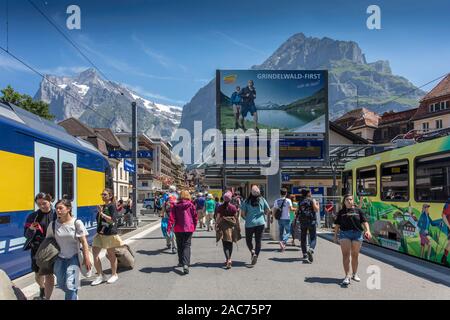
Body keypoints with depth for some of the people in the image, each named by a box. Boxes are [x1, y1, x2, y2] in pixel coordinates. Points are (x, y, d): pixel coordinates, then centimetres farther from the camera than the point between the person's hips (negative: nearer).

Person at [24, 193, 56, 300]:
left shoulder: (56, 215, -6)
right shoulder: (33, 216, -2)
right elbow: (27, 235, 0)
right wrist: (31, 229, -22)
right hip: (37, 249, 3)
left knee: (49, 275, -2)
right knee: (38, 275, 16)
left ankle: (47, 297, 15)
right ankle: (42, 288, 49)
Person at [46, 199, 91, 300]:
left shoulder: (77, 223, -10)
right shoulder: (53, 224, -3)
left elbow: (84, 242, -9)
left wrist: (86, 258, -12)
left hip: (73, 258, -4)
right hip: (59, 258, 4)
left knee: (70, 285, -14)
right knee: (61, 285, 10)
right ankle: (74, 296, 38)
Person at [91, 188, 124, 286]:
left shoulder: (112, 206, -11)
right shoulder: (102, 206, 12)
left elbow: (112, 220, -22)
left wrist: (101, 213, -25)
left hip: (110, 233, -7)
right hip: (100, 233, 7)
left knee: (111, 255, 6)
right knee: (95, 253, 1)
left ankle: (114, 275, 23)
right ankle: (100, 275, 13)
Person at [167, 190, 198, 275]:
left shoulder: (176, 206, -1)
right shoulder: (191, 205, -3)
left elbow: (172, 217, -6)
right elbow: (195, 217, 1)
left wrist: (169, 227, -7)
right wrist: (194, 227, 15)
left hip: (178, 229, 1)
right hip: (189, 229, -1)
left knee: (180, 246, 18)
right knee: (187, 246, -2)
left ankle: (181, 262, 30)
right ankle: (185, 264, -18)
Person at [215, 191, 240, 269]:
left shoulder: (220, 207, -3)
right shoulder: (233, 207, -1)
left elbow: (218, 217, -3)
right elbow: (236, 218, 1)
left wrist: (216, 226, 5)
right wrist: (238, 227, 9)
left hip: (223, 226, -1)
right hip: (232, 226, 1)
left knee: (225, 244, -1)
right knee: (230, 243, 16)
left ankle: (228, 260, -16)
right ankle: (228, 259, 24)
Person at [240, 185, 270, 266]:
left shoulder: (247, 201, -5)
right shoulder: (262, 200, -1)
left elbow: (242, 213, -5)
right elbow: (268, 210, 2)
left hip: (249, 223, -1)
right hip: (260, 223, 1)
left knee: (248, 239, 15)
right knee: (258, 241, 9)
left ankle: (252, 251, -8)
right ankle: (256, 254, -6)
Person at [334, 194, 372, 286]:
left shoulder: (358, 210, 8)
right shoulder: (341, 212, 9)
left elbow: (364, 221, 1)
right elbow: (337, 224, 10)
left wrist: (367, 230, -14)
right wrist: (335, 235, 8)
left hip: (357, 234, 1)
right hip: (344, 234, -1)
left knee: (355, 255, 9)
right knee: (346, 255, -8)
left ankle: (355, 274, 26)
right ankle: (347, 276, -9)